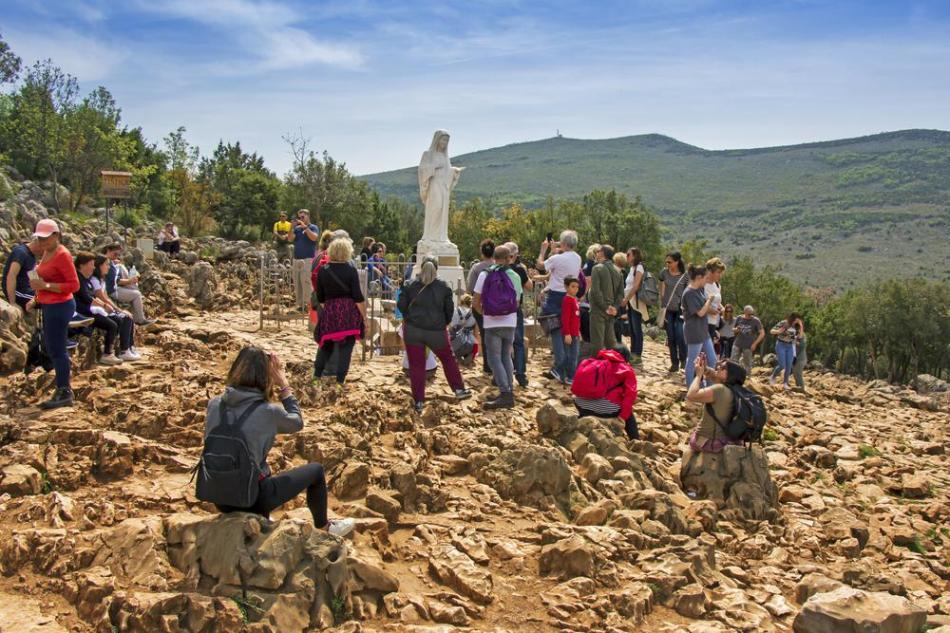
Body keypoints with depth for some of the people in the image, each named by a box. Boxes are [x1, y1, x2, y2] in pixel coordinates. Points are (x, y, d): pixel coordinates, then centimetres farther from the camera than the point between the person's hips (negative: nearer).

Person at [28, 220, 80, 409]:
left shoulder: (62, 255, -16)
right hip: (49, 306, 10)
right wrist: (36, 298, 14)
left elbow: (74, 285, -19)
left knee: (57, 349, -5)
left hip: (60, 307, -10)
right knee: (52, 348, 16)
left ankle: (64, 393, 3)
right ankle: (63, 387, 27)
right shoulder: (47, 253, 11)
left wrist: (46, 286, -25)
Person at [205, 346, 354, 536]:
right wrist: (283, 384, 1)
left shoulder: (214, 404, -7)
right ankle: (323, 527, 33)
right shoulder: (267, 412, -20)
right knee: (316, 470, 14)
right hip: (251, 497, -6)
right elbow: (297, 422, 1)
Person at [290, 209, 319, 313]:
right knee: (297, 284, 5)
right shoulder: (297, 228, 16)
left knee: (306, 283, -13)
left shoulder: (313, 227, 3)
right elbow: (290, 239, 4)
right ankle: (300, 304, 10)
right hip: (296, 259, 6)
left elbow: (314, 237, -17)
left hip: (308, 259, -6)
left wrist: (305, 227, -17)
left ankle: (308, 304, -12)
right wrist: (292, 227, -7)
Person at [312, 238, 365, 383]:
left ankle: (317, 374, 23)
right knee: (346, 347, 3)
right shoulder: (351, 270, -8)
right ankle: (340, 380, 3)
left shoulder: (322, 270, 2)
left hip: (329, 312, 3)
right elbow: (358, 297, -9)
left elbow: (320, 298, 7)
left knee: (326, 344, 19)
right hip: (349, 313, -3)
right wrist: (364, 317, 0)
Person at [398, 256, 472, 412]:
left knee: (416, 365, 5)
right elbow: (449, 308, 5)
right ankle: (459, 389, 25)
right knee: (448, 359, 21)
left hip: (413, 330, 0)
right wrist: (444, 322, 21)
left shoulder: (411, 285, 1)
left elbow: (402, 305, 3)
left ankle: (418, 401, 5)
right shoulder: (443, 287, 2)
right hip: (436, 331, 0)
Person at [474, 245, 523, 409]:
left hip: (492, 323, -3)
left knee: (494, 359, 0)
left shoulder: (485, 275, -5)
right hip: (510, 323, 3)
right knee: (506, 357, 16)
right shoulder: (514, 276, -1)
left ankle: (506, 394, -10)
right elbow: (516, 303, 4)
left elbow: (475, 302, -5)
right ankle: (509, 391, 18)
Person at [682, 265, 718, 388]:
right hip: (694, 331, -9)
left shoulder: (700, 290, 7)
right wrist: (709, 300, -7)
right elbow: (701, 312, -19)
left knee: (712, 360, 14)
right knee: (692, 362, 1)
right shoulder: (689, 293, -19)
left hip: (703, 330, 9)